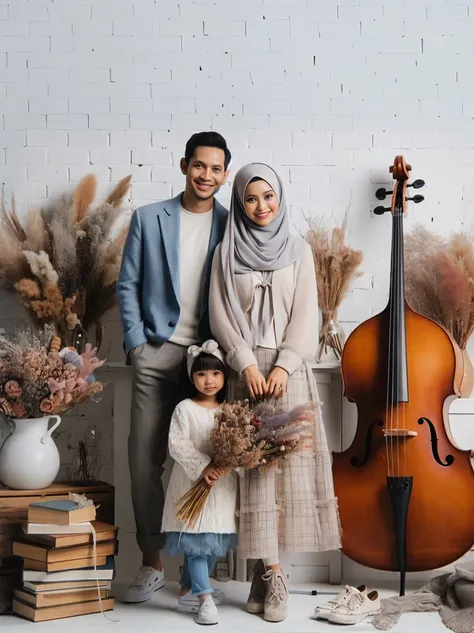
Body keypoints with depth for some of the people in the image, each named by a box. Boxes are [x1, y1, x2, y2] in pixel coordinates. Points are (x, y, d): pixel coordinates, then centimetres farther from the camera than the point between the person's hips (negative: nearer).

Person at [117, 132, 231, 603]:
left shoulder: (232, 225, 5)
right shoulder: (148, 219, 7)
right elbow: (128, 286, 7)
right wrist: (136, 343, -2)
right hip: (158, 353, 1)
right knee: (145, 459, 1)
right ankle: (151, 564, 12)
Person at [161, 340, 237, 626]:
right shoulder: (185, 409, -4)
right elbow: (177, 444, -12)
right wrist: (203, 466, -20)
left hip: (223, 485, 5)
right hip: (193, 482, -5)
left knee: (214, 544, 9)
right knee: (196, 541, -8)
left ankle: (187, 592, 22)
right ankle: (206, 599, -6)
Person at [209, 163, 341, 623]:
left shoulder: (298, 251, 9)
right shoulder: (227, 252, 7)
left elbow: (305, 314, 2)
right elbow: (219, 314, 1)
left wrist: (284, 365, -11)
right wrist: (247, 364, -11)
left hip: (289, 368, 1)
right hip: (246, 368, -1)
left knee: (289, 460, -4)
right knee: (255, 463, -5)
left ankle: (264, 572, 4)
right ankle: (271, 573, -1)